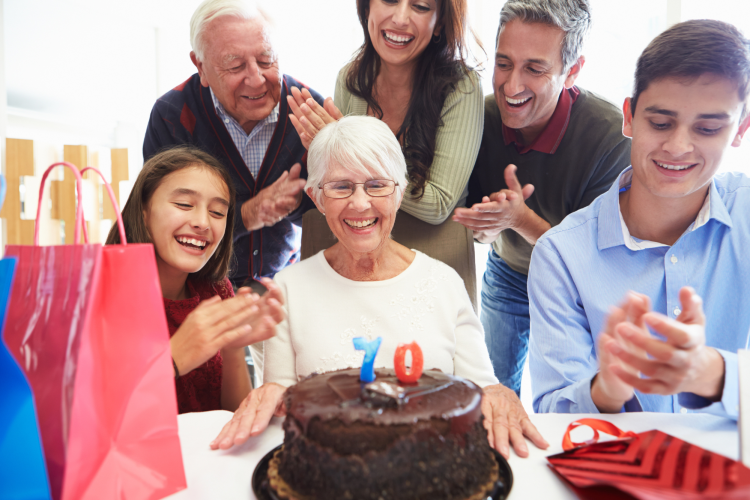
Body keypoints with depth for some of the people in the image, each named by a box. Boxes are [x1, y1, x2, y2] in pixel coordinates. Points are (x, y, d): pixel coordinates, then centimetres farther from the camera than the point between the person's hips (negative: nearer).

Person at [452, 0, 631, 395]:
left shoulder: (612, 136, -31)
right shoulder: (481, 117, -21)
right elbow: (468, 220, -9)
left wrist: (521, 218, -38)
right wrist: (484, 225, -33)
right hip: (506, 275, 3)